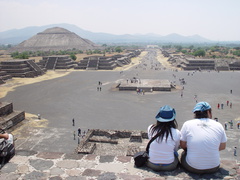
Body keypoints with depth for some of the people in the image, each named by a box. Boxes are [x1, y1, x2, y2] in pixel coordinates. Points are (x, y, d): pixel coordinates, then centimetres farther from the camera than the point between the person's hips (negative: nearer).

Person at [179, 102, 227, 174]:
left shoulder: (187, 124, -7)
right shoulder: (218, 125, -2)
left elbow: (182, 145, 0)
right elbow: (222, 147, 7)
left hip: (193, 168, -2)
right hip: (214, 168, 2)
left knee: (180, 152, 27)